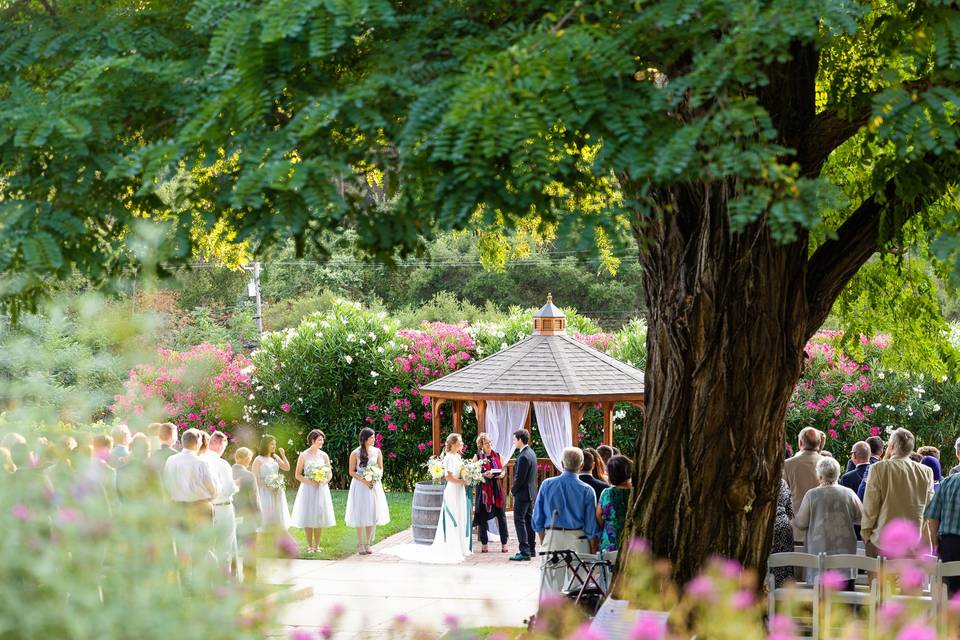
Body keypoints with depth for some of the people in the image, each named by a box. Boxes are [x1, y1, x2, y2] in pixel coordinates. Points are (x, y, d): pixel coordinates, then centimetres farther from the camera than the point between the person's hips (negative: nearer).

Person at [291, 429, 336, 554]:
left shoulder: (324, 455, 5)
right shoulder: (304, 455, -3)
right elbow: (297, 475, -2)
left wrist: (324, 481, -12)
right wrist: (309, 482, -16)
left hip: (321, 489, 2)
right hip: (307, 488, -2)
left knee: (318, 517, 3)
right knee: (308, 517, -2)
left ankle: (317, 545, 10)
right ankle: (310, 545, 6)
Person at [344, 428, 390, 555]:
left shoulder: (377, 451, 4)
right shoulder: (355, 453, -5)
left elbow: (381, 468, 10)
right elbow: (352, 472, -3)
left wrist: (375, 479, -9)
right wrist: (363, 480, -16)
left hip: (374, 486, 3)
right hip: (360, 486, -3)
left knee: (372, 515, 5)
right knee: (361, 515, -1)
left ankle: (368, 544, 15)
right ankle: (360, 545, 6)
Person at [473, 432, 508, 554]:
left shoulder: (497, 456, 10)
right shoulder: (477, 457, 1)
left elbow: (503, 470, 16)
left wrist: (501, 475, -6)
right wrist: (484, 475, -17)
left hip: (497, 489, 2)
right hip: (484, 489, -2)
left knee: (501, 515, 0)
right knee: (483, 516, 1)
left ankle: (504, 543, 6)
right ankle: (484, 543, 10)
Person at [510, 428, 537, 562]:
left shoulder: (523, 457, -21)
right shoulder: (531, 453, 9)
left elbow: (519, 478, -21)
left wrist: (513, 490, -4)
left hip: (522, 494, -10)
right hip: (531, 493, 10)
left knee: (519, 521, -6)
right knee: (529, 520, 15)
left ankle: (525, 552, -9)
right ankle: (531, 549, 21)